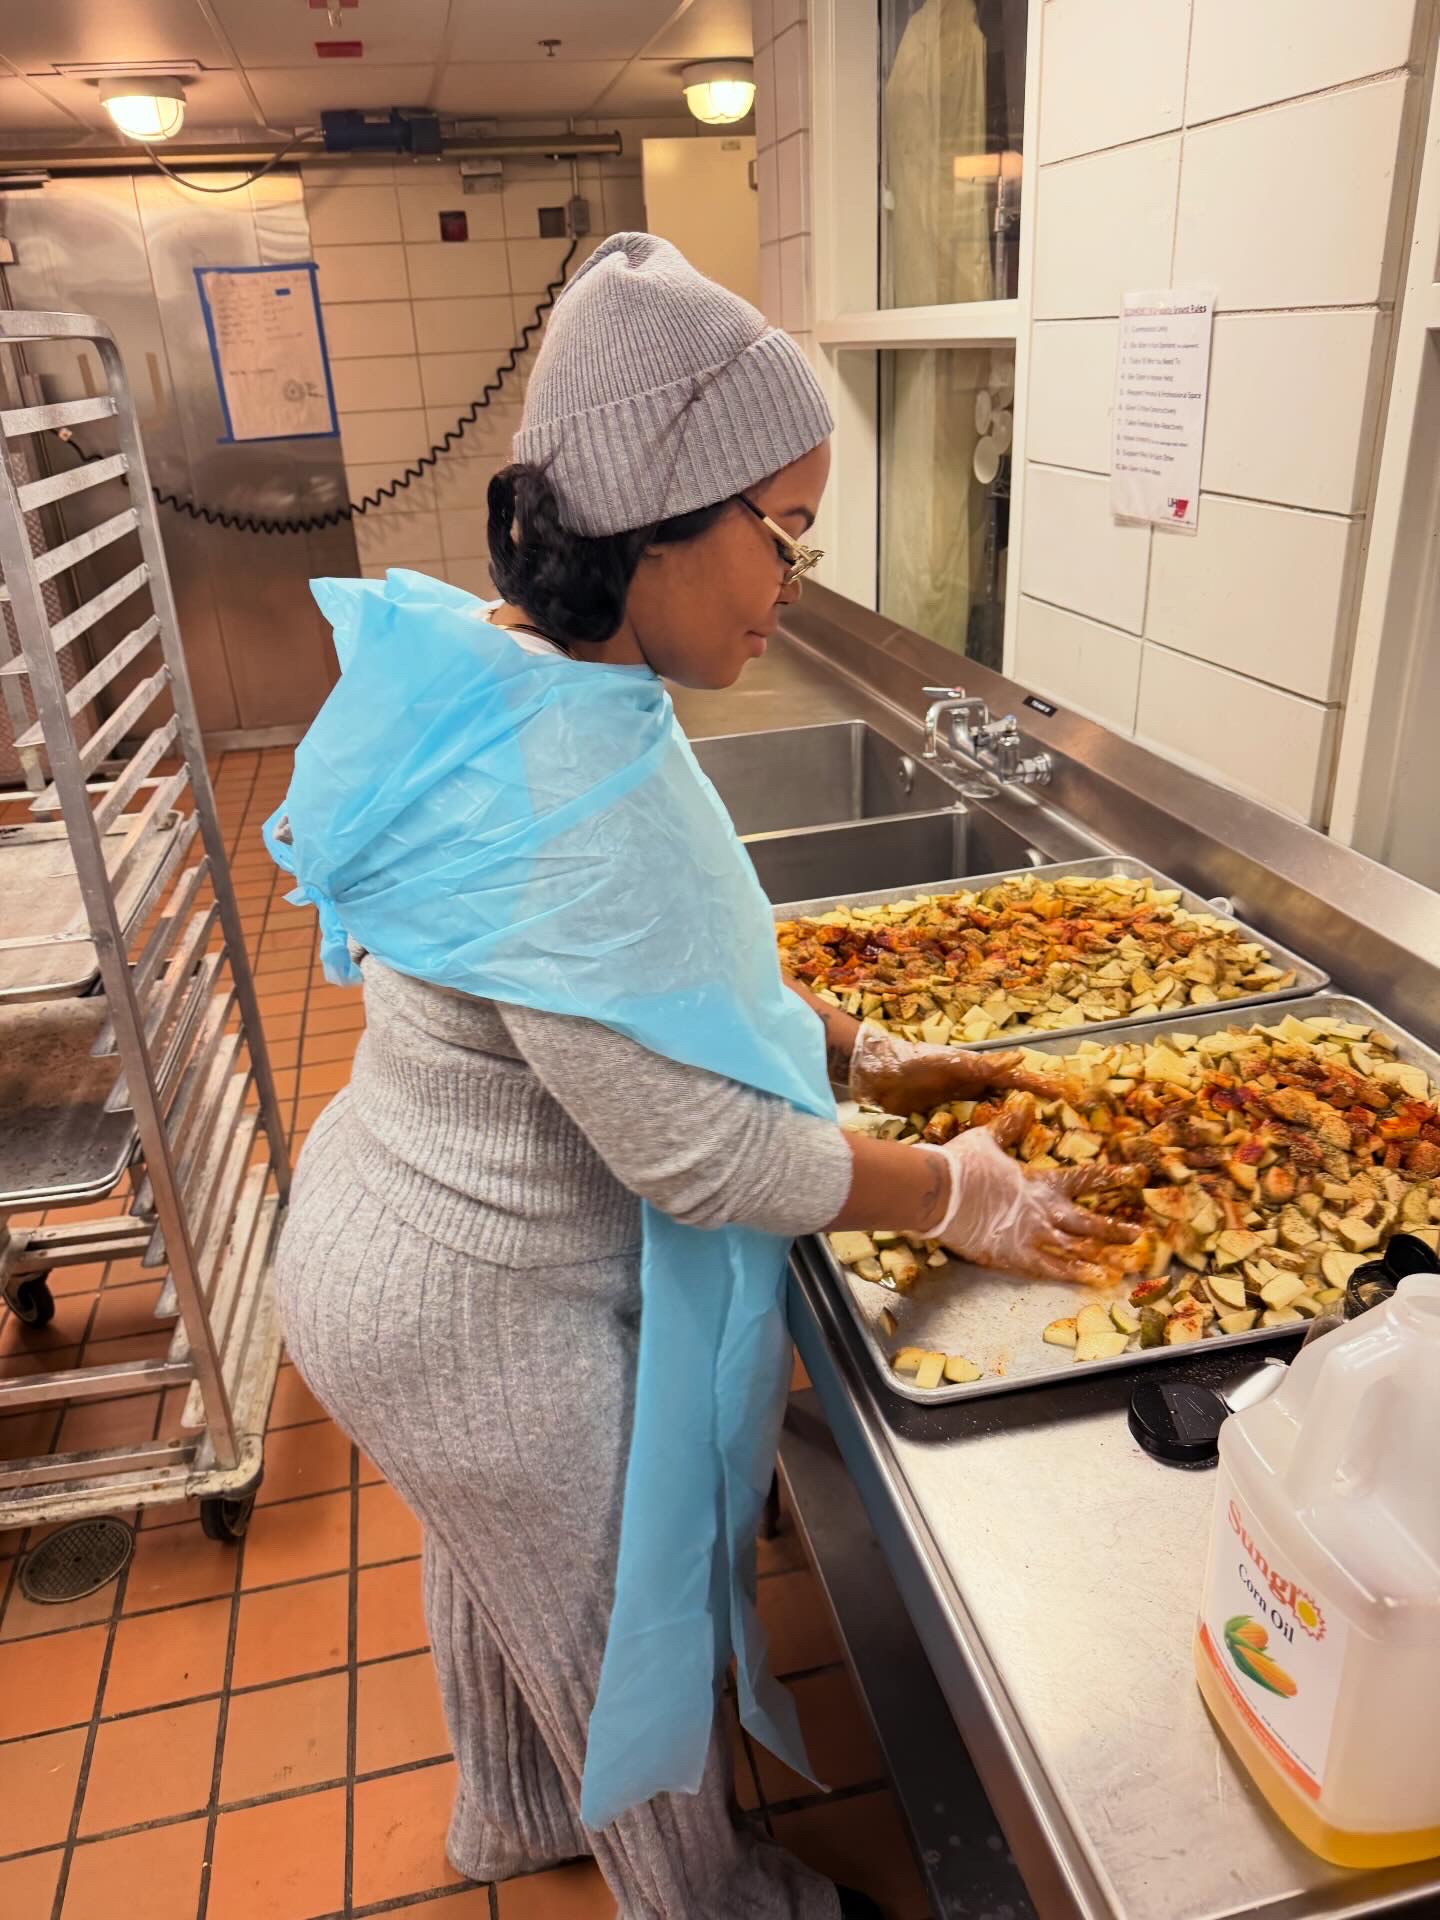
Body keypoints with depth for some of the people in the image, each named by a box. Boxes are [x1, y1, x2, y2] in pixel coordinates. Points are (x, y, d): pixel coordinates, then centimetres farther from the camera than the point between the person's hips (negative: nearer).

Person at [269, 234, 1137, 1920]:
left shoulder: (515, 675, -4)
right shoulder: (560, 782, -35)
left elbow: (650, 954, 7)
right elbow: (693, 1149, -28)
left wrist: (859, 1053, 4)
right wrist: (956, 1195, -14)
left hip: (411, 1231, 9)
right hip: (481, 1319, -9)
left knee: (499, 1572, 32)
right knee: (622, 1629, 19)